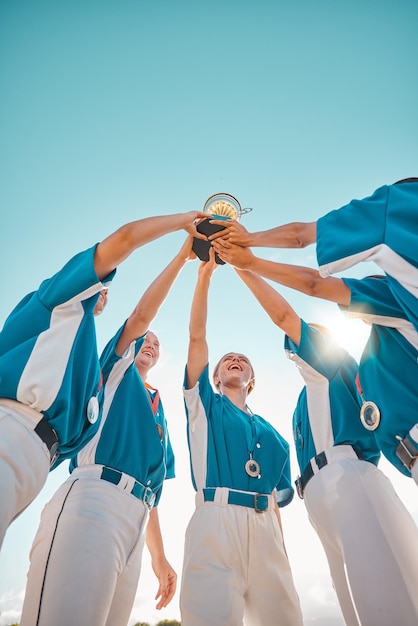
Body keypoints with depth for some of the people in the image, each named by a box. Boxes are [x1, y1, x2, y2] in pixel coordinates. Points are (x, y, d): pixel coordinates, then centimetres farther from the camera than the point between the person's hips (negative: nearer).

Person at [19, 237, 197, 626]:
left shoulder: (158, 411, 29)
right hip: (94, 497, -6)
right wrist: (182, 255, 5)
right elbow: (142, 313, 2)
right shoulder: (117, 368, 16)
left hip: (135, 513, 7)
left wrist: (159, 556, 21)